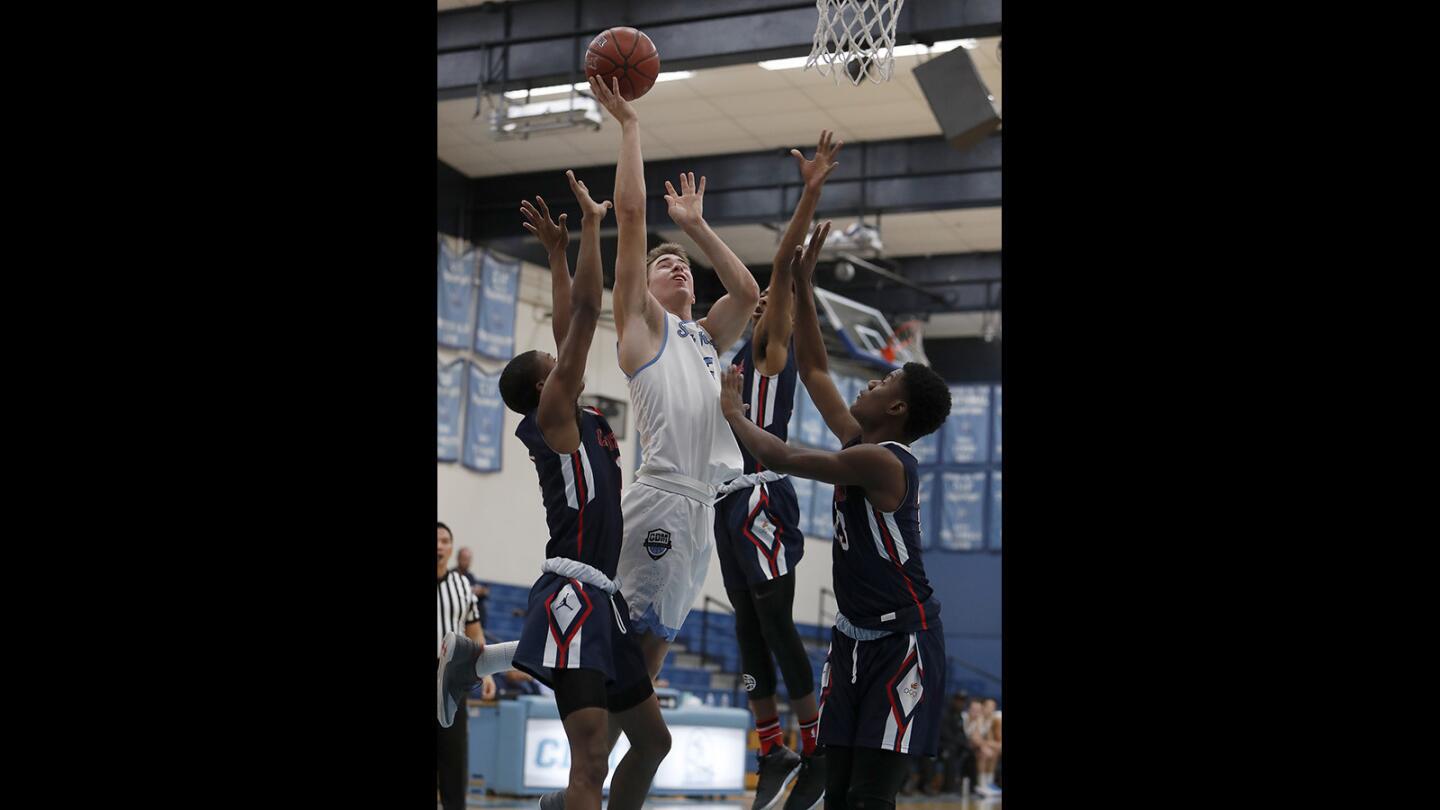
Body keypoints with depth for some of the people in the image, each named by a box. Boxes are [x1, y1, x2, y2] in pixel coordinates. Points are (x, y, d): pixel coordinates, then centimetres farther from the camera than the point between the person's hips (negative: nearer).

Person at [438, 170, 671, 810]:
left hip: (603, 600, 10)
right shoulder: (552, 413, -3)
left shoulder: (582, 421, 19)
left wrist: (558, 253, 29)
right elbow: (586, 313, -8)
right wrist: (589, 225, -2)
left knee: (652, 740, 16)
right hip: (573, 595, -10)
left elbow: (571, 328, 27)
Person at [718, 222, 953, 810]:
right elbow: (814, 371, 17)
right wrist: (802, 287, 15)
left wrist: (734, 413, -1)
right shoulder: (858, 444, 6)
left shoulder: (882, 461, -20)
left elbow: (783, 459, -17)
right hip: (855, 635, 9)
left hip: (901, 640, -9)